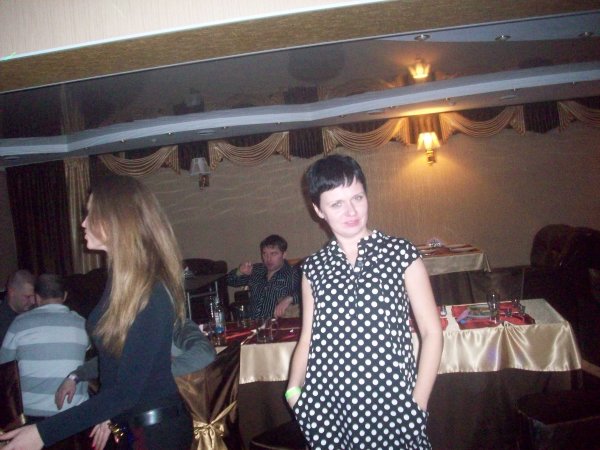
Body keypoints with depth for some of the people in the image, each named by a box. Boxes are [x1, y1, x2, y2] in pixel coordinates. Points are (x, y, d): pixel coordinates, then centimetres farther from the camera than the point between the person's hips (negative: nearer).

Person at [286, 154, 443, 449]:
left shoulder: (401, 254, -4)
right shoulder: (314, 268, 4)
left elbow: (431, 332, -2)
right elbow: (308, 339, 8)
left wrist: (418, 403, -7)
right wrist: (293, 390, -6)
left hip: (390, 402, -2)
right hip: (327, 405, 2)